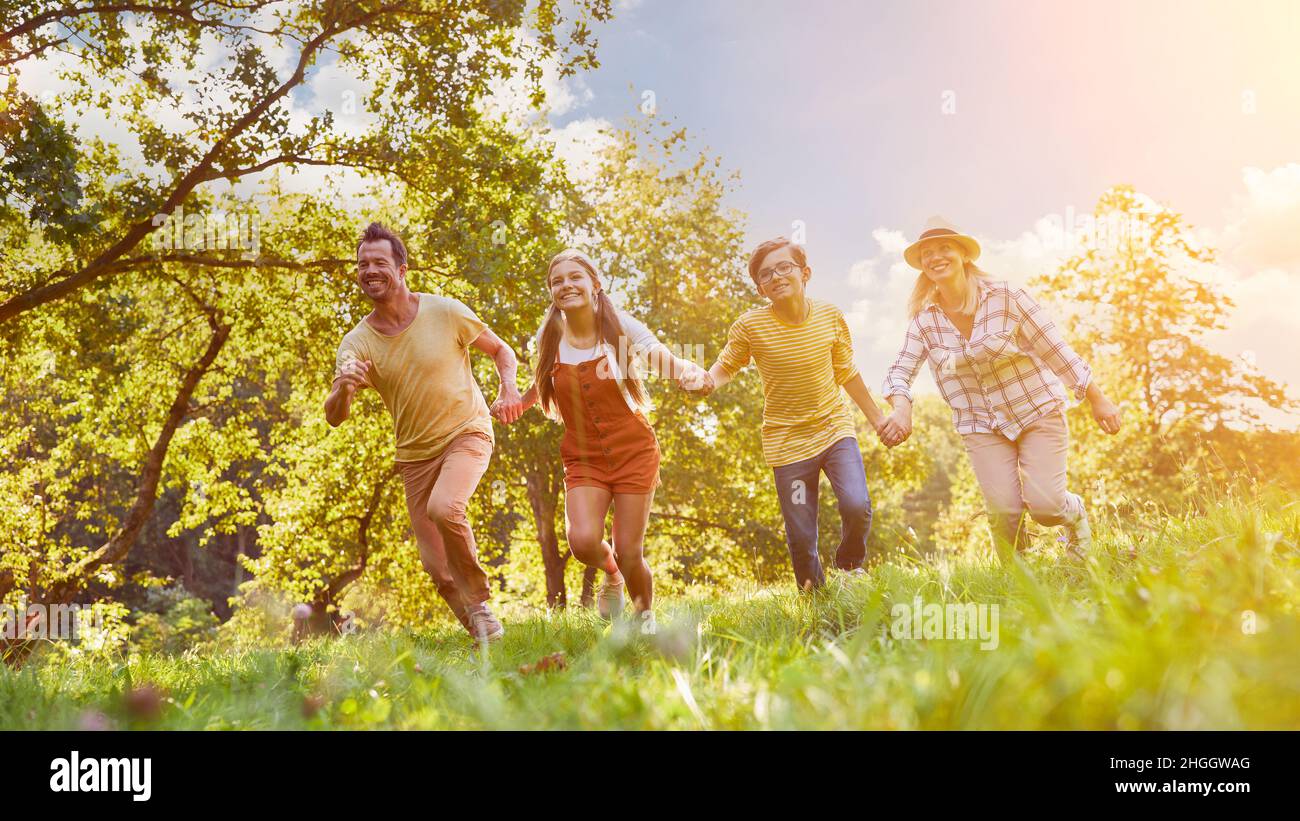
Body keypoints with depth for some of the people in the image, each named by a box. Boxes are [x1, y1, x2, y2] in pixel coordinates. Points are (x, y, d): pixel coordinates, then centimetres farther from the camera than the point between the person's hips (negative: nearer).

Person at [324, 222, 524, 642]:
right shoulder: (356, 343, -4)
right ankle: (482, 633, 25)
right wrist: (344, 389, -34)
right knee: (437, 568, 1)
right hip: (415, 453, 3)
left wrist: (508, 390, -16)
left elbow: (500, 350, 5)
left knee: (443, 507, -33)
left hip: (467, 433, -3)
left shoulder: (445, 311, -9)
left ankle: (479, 597, -9)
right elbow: (334, 418, -11)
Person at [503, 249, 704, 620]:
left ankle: (646, 618, 28)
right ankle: (611, 572, 16)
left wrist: (694, 374, -35)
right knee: (583, 541, -21)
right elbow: (540, 386, 16)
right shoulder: (548, 338, -2)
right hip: (583, 459, 2)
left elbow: (671, 364, -12)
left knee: (630, 554, -4)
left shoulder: (620, 327, -9)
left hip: (633, 453, -1)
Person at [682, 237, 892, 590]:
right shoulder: (750, 326, -12)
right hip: (787, 440, -1)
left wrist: (877, 418, 15)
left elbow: (847, 373, 8)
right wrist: (707, 381, -25)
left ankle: (850, 565, 13)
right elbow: (726, 366, 0)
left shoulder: (830, 316, -5)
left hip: (835, 428, 1)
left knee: (857, 506, -20)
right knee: (801, 540, 1)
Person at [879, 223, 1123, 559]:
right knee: (1003, 511, -10)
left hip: (1038, 411, -2)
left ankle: (1075, 514, 23)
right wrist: (902, 407, -29)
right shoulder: (924, 320, -4)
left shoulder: (1005, 297, -13)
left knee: (1045, 505, -14)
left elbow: (1055, 349, -10)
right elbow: (899, 372, -5)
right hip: (982, 427, 2)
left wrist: (1097, 399, -7)